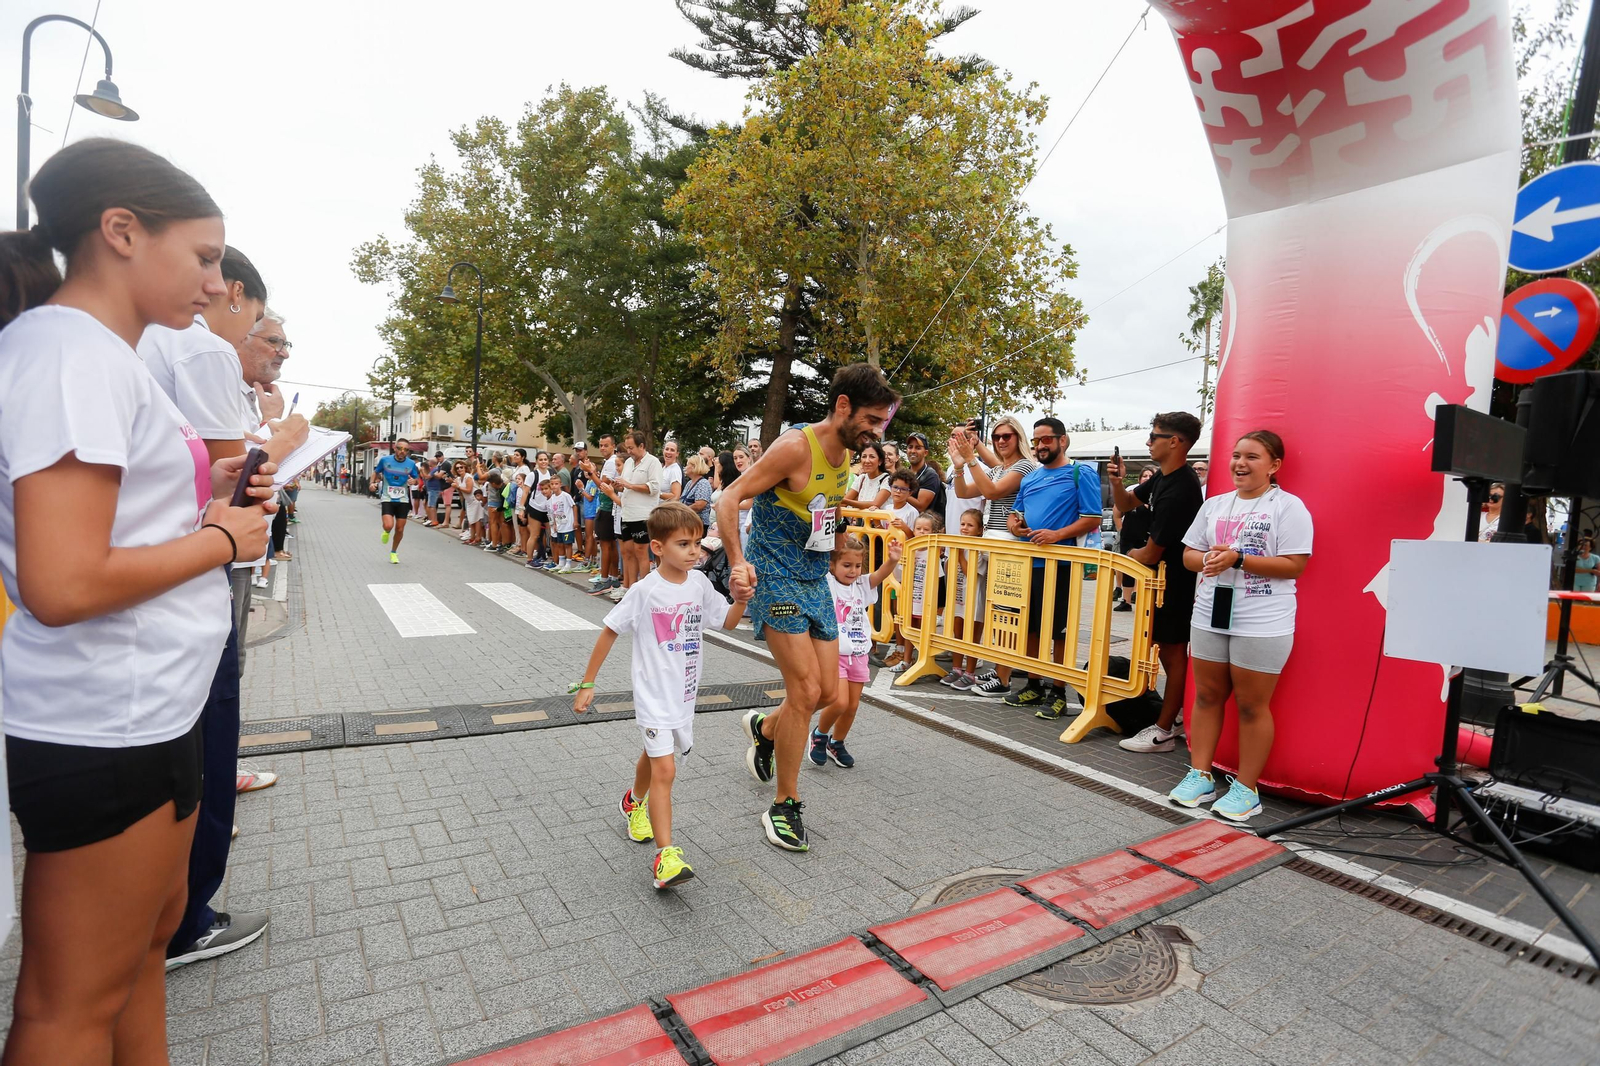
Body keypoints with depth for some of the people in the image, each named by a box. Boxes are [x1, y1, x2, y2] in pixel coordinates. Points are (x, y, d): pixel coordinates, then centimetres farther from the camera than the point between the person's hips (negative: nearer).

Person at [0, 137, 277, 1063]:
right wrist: (222, 538, -13)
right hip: (101, 732, -10)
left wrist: (207, 493, 4)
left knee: (153, 929, 24)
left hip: (151, 712, 10)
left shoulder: (106, 355, 12)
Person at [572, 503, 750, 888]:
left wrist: (740, 600, -13)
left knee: (655, 755, 26)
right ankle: (666, 856, -10)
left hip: (685, 694, 6)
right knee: (664, 770, -15)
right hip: (654, 695, -6)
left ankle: (634, 802, 54)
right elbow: (609, 632, -9)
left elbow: (728, 622, 9)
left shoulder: (699, 583, -3)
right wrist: (587, 684, -7)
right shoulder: (644, 590, -17)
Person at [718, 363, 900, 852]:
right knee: (806, 690, -10)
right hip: (775, 578, -8)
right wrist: (738, 563, -31)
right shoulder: (796, 445, -18)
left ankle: (764, 727, 40)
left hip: (816, 581, 8)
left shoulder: (845, 454, 7)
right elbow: (728, 499, -19)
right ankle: (784, 806, 8)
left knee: (828, 692, 10)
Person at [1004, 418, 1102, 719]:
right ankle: (1034, 685, 25)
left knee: (1060, 631, 0)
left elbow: (1092, 518, -11)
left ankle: (1058, 693, 11)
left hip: (1061, 564, -7)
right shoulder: (1030, 478, 16)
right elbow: (1016, 512, 23)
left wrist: (1056, 535, -23)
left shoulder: (1081, 474, -4)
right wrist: (1014, 523, -1)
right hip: (1028, 562, 7)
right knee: (1030, 627, 12)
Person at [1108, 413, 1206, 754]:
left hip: (1174, 581, -10)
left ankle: (1163, 732, 9)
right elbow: (1126, 503, 16)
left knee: (1172, 650, -1)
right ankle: (1176, 714, 31)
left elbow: (1151, 553, -23)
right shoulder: (1163, 477, 4)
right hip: (1162, 575, 10)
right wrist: (1116, 482, -6)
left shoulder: (1177, 492, -28)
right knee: (1165, 646, 18)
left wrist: (1130, 555, -1)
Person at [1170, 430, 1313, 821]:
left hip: (1262, 625, -5)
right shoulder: (1214, 505, 12)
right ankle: (1200, 775, 22)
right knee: (1206, 696, 11)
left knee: (1252, 705, 3)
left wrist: (1238, 558, -20)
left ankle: (1246, 789, 15)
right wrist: (1208, 559, -10)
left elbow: (1294, 565, -12)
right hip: (1210, 617, 6)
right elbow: (1189, 554, 13)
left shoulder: (1288, 507, -5)